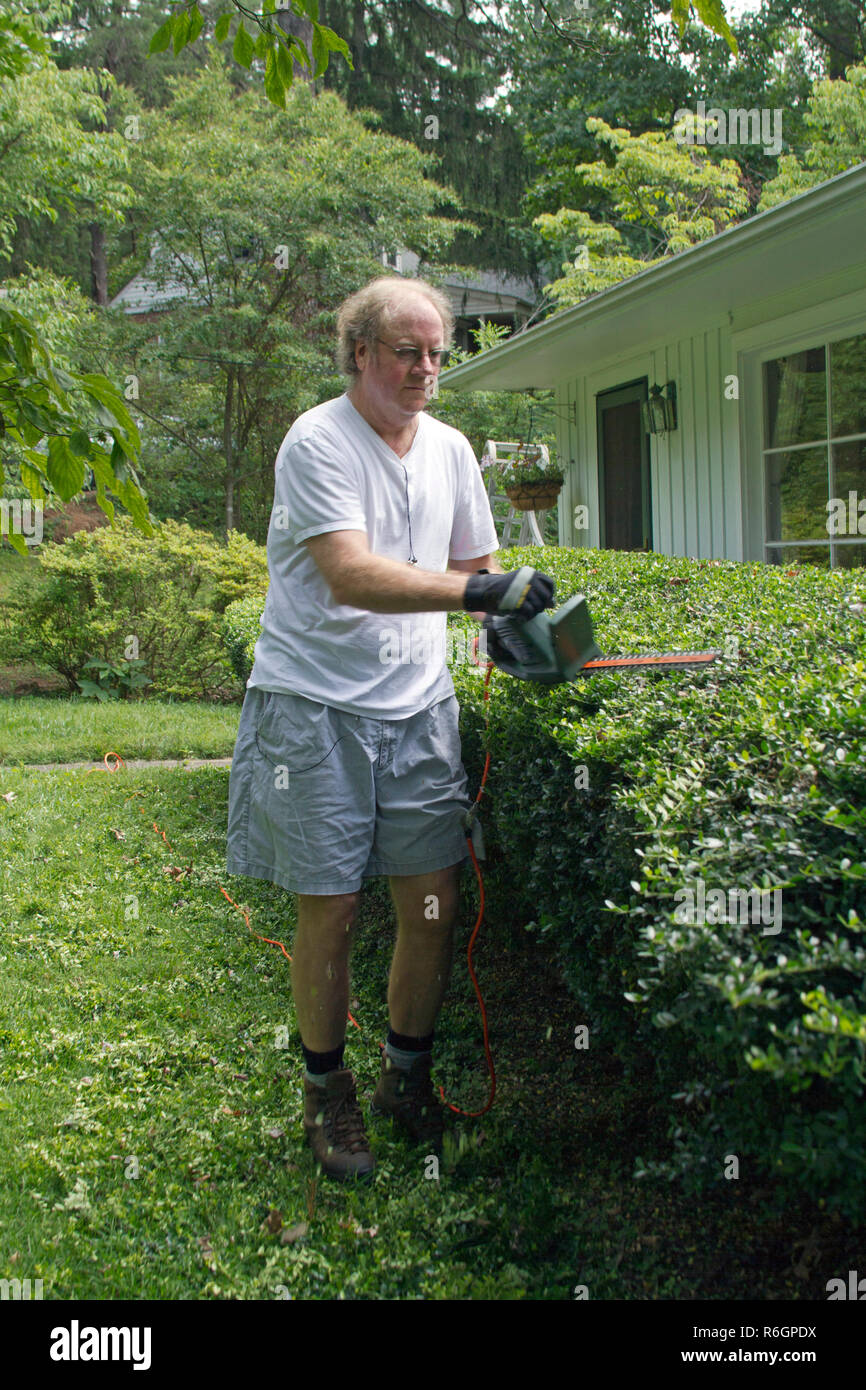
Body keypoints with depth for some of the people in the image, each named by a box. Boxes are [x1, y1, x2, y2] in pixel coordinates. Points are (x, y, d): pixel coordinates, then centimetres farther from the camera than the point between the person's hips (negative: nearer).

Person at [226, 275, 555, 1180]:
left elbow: (473, 565, 20)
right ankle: (326, 1091, 22)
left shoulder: (450, 449, 11)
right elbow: (350, 575, -24)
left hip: (418, 705, 5)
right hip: (315, 705, -5)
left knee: (434, 904, 3)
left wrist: (510, 623, 1)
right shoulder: (317, 442, -10)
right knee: (329, 909, 1)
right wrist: (480, 591, -31)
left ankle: (406, 1078, 25)